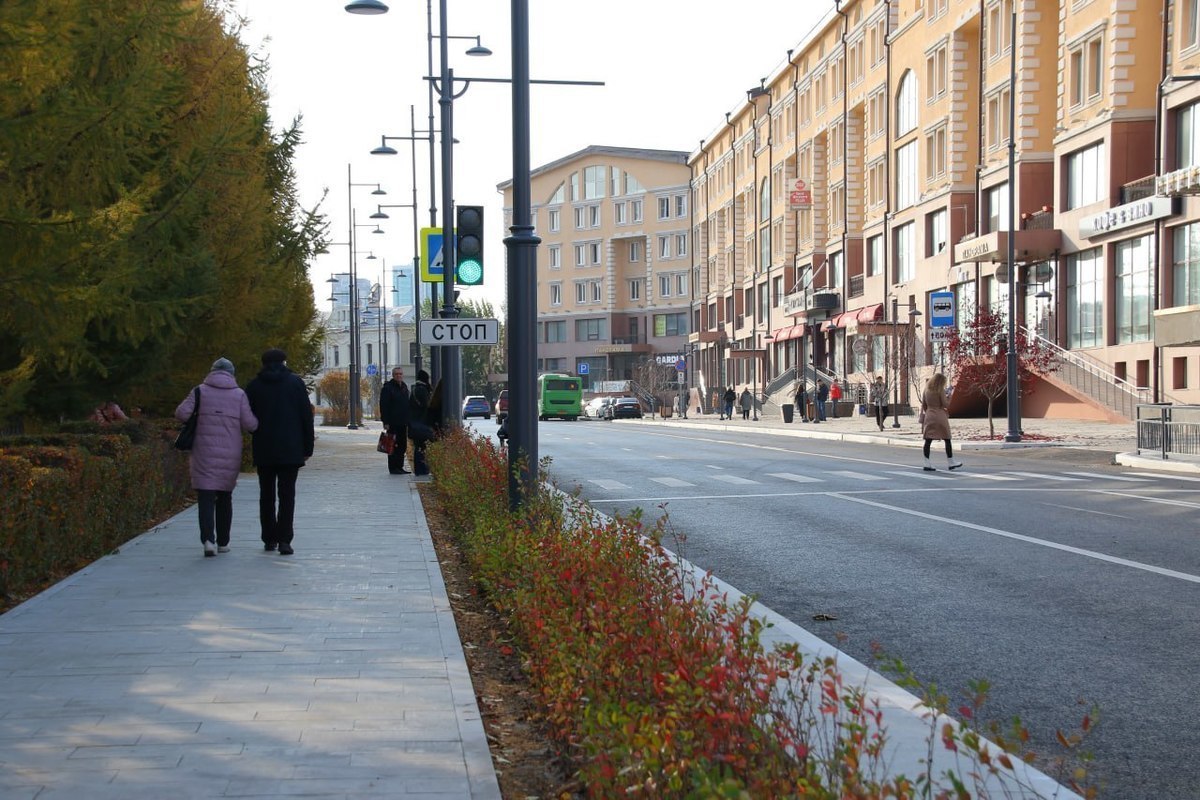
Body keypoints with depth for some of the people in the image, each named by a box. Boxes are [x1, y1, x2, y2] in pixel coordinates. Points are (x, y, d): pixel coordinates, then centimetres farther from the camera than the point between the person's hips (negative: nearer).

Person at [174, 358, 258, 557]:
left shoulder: (200, 391, 0)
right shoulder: (239, 394, 1)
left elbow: (181, 413, -8)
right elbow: (250, 424, -5)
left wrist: (198, 418, 11)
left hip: (204, 454, -1)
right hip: (230, 455, 1)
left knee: (206, 497, -3)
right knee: (225, 497, 15)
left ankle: (208, 539, -20)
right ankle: (223, 542, 19)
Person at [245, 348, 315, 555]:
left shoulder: (254, 385, 4)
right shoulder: (295, 382, 0)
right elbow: (306, 415, -2)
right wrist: (308, 447, 3)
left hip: (263, 451, 2)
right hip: (290, 450, -2)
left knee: (266, 495, 11)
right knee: (287, 495, -2)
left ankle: (269, 539, 13)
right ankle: (284, 540, -10)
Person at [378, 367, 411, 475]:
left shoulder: (404, 387, 15)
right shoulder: (387, 387, -8)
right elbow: (383, 406, -13)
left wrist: (408, 419, 15)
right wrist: (386, 422, -18)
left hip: (403, 422, 8)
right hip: (393, 423, -8)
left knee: (402, 446, 10)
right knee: (393, 446, -4)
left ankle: (399, 467, 16)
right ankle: (393, 468, -1)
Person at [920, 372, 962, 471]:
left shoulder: (926, 390, 6)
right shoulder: (940, 390, -10)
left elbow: (924, 405, 11)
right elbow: (945, 404, -10)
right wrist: (948, 396, 5)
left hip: (929, 416, 5)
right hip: (940, 416, -5)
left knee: (928, 440, 1)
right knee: (947, 440, 8)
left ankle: (927, 463, -4)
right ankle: (951, 462, 14)